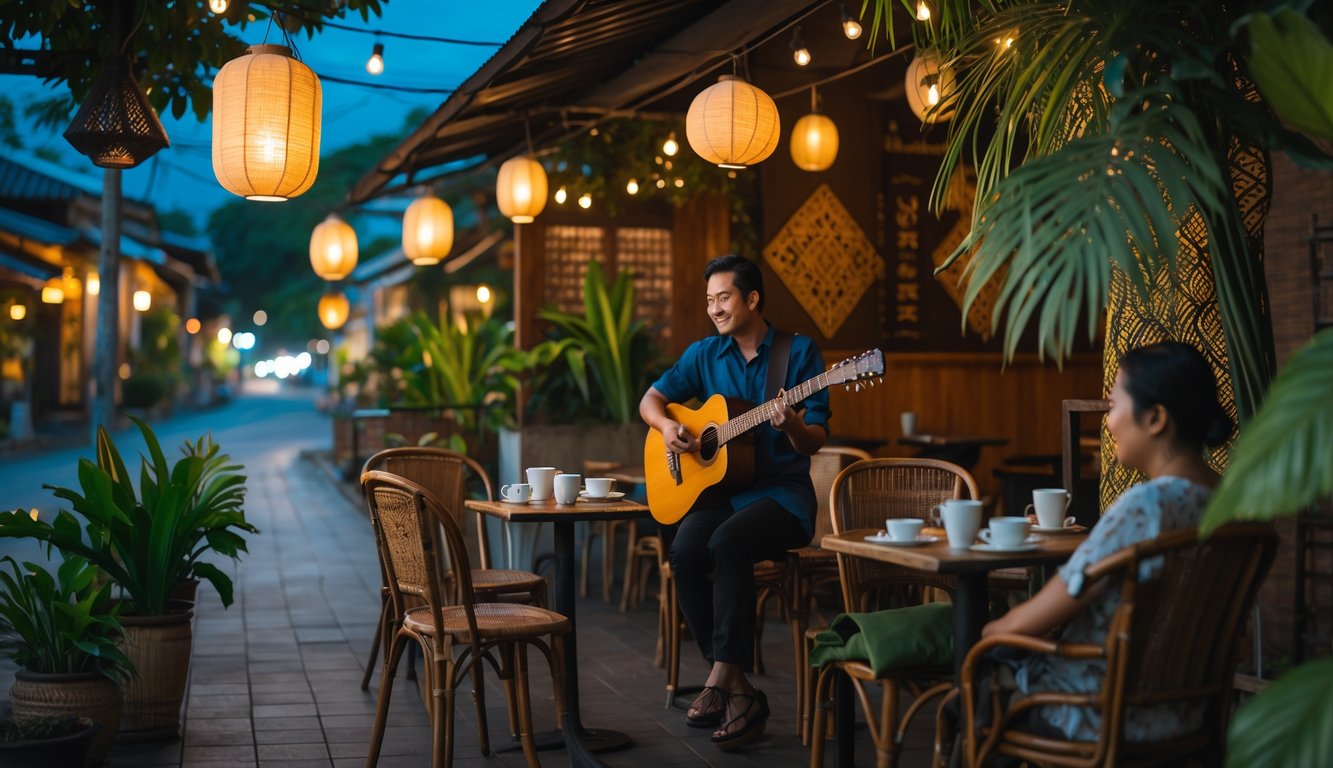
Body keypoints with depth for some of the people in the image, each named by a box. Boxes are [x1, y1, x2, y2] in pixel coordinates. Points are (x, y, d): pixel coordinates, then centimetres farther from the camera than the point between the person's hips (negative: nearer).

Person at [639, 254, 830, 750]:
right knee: (685, 551, -26)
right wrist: (666, 426, -6)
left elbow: (816, 441, -5)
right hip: (720, 490, 4)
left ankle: (720, 681, -26)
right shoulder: (705, 354, 9)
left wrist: (792, 426, -27)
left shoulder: (799, 352, -2)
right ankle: (739, 691, -18)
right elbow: (650, 399, 16)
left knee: (728, 543, -34)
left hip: (782, 491, -4)